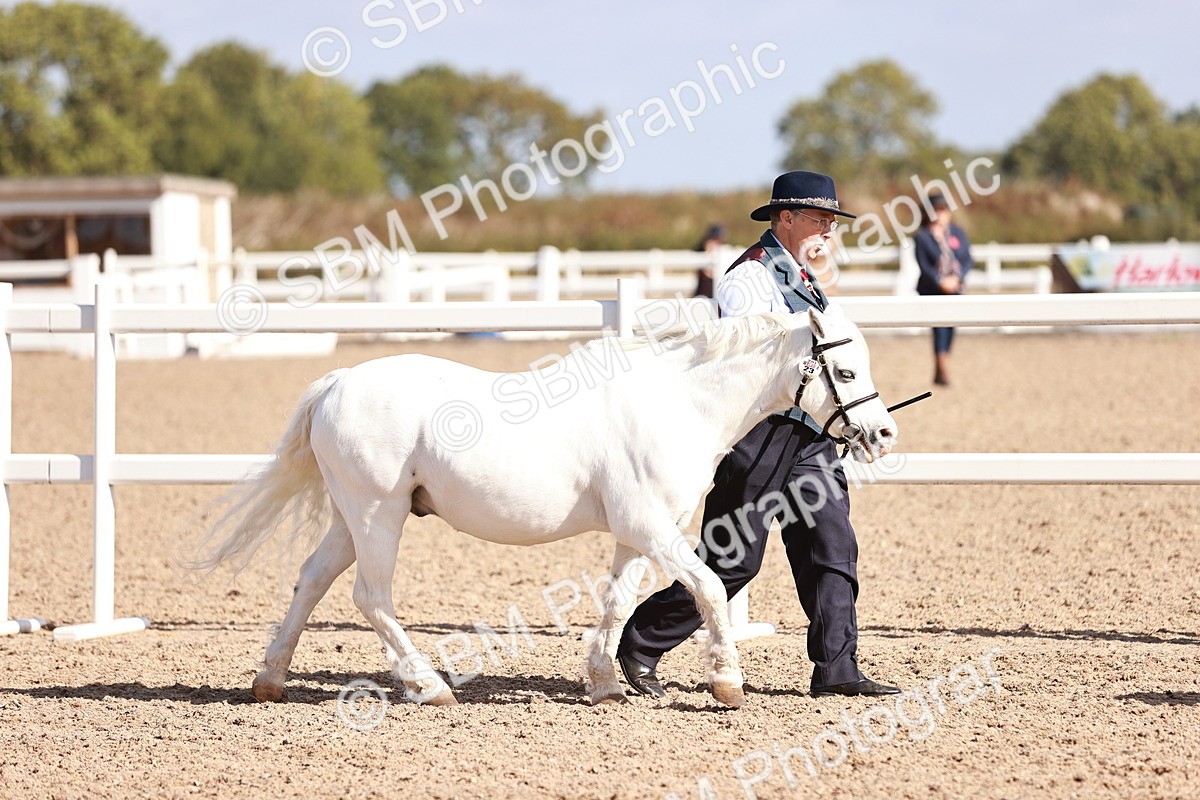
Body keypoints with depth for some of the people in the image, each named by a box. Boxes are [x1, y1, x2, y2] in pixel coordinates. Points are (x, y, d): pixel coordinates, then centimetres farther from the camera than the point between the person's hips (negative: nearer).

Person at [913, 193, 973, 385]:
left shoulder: (957, 233, 8)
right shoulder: (922, 236, -2)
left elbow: (968, 260, 5)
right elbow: (923, 265, -8)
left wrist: (957, 278, -11)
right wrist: (940, 282, -19)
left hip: (954, 289, 4)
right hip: (932, 290, -4)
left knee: (949, 329, 7)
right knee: (939, 326, -17)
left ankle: (939, 373, 18)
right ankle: (943, 369, -24)